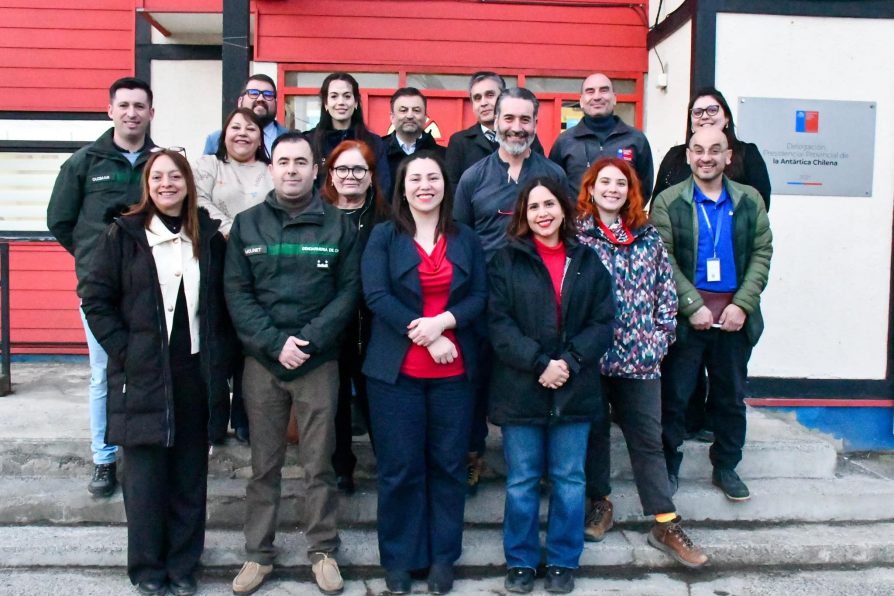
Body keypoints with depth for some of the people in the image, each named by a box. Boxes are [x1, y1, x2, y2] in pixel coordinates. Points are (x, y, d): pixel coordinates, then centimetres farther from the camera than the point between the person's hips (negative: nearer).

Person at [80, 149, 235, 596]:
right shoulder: (123, 235, 0)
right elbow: (95, 299, -2)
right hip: (142, 377, -2)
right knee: (146, 476, 4)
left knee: (190, 476, 9)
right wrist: (124, 351, -9)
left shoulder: (209, 237, 8)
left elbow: (223, 304, 12)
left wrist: (219, 357, 3)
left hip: (196, 375, 3)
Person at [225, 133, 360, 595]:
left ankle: (323, 551, 25)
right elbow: (236, 293, -1)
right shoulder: (247, 224, 4)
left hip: (319, 362, -1)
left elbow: (348, 291, -3)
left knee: (318, 464, 9)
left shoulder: (339, 225, 1)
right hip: (262, 361, 1)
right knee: (264, 466, 11)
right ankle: (258, 554, 25)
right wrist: (275, 342, -13)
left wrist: (310, 340, -14)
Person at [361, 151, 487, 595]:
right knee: (399, 468, 5)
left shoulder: (466, 239, 9)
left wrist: (442, 321, -16)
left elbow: (480, 296, 3)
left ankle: (443, 557, 24)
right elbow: (376, 296, -9)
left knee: (448, 464, 9)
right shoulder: (383, 236, 2)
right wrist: (426, 338, -16)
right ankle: (399, 559, 21)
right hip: (396, 371, -2)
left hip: (454, 371, 2)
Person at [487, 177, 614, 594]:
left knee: (569, 479, 10)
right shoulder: (507, 261, -1)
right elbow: (498, 323, -8)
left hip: (574, 389, 2)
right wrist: (539, 363, -17)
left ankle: (563, 561, 27)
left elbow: (602, 322, 1)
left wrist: (569, 362, -13)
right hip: (520, 388, -2)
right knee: (522, 481, 8)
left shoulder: (588, 262, 6)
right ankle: (520, 561, 25)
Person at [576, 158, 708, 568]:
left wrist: (662, 335, 3)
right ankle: (599, 502, 31)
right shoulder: (576, 235, -3)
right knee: (595, 431, 13)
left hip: (640, 356, 2)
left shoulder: (648, 237, 8)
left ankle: (666, 524, 12)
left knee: (648, 438, 6)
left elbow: (665, 290, 11)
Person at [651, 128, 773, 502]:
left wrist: (742, 305, -9)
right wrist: (693, 306, -15)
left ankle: (726, 468, 30)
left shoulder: (750, 201, 7)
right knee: (674, 395, 5)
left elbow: (762, 254, 2)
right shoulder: (668, 202, -1)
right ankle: (667, 468, 20)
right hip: (685, 314, -3)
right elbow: (664, 261, -8)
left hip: (735, 313, 3)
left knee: (731, 397, 14)